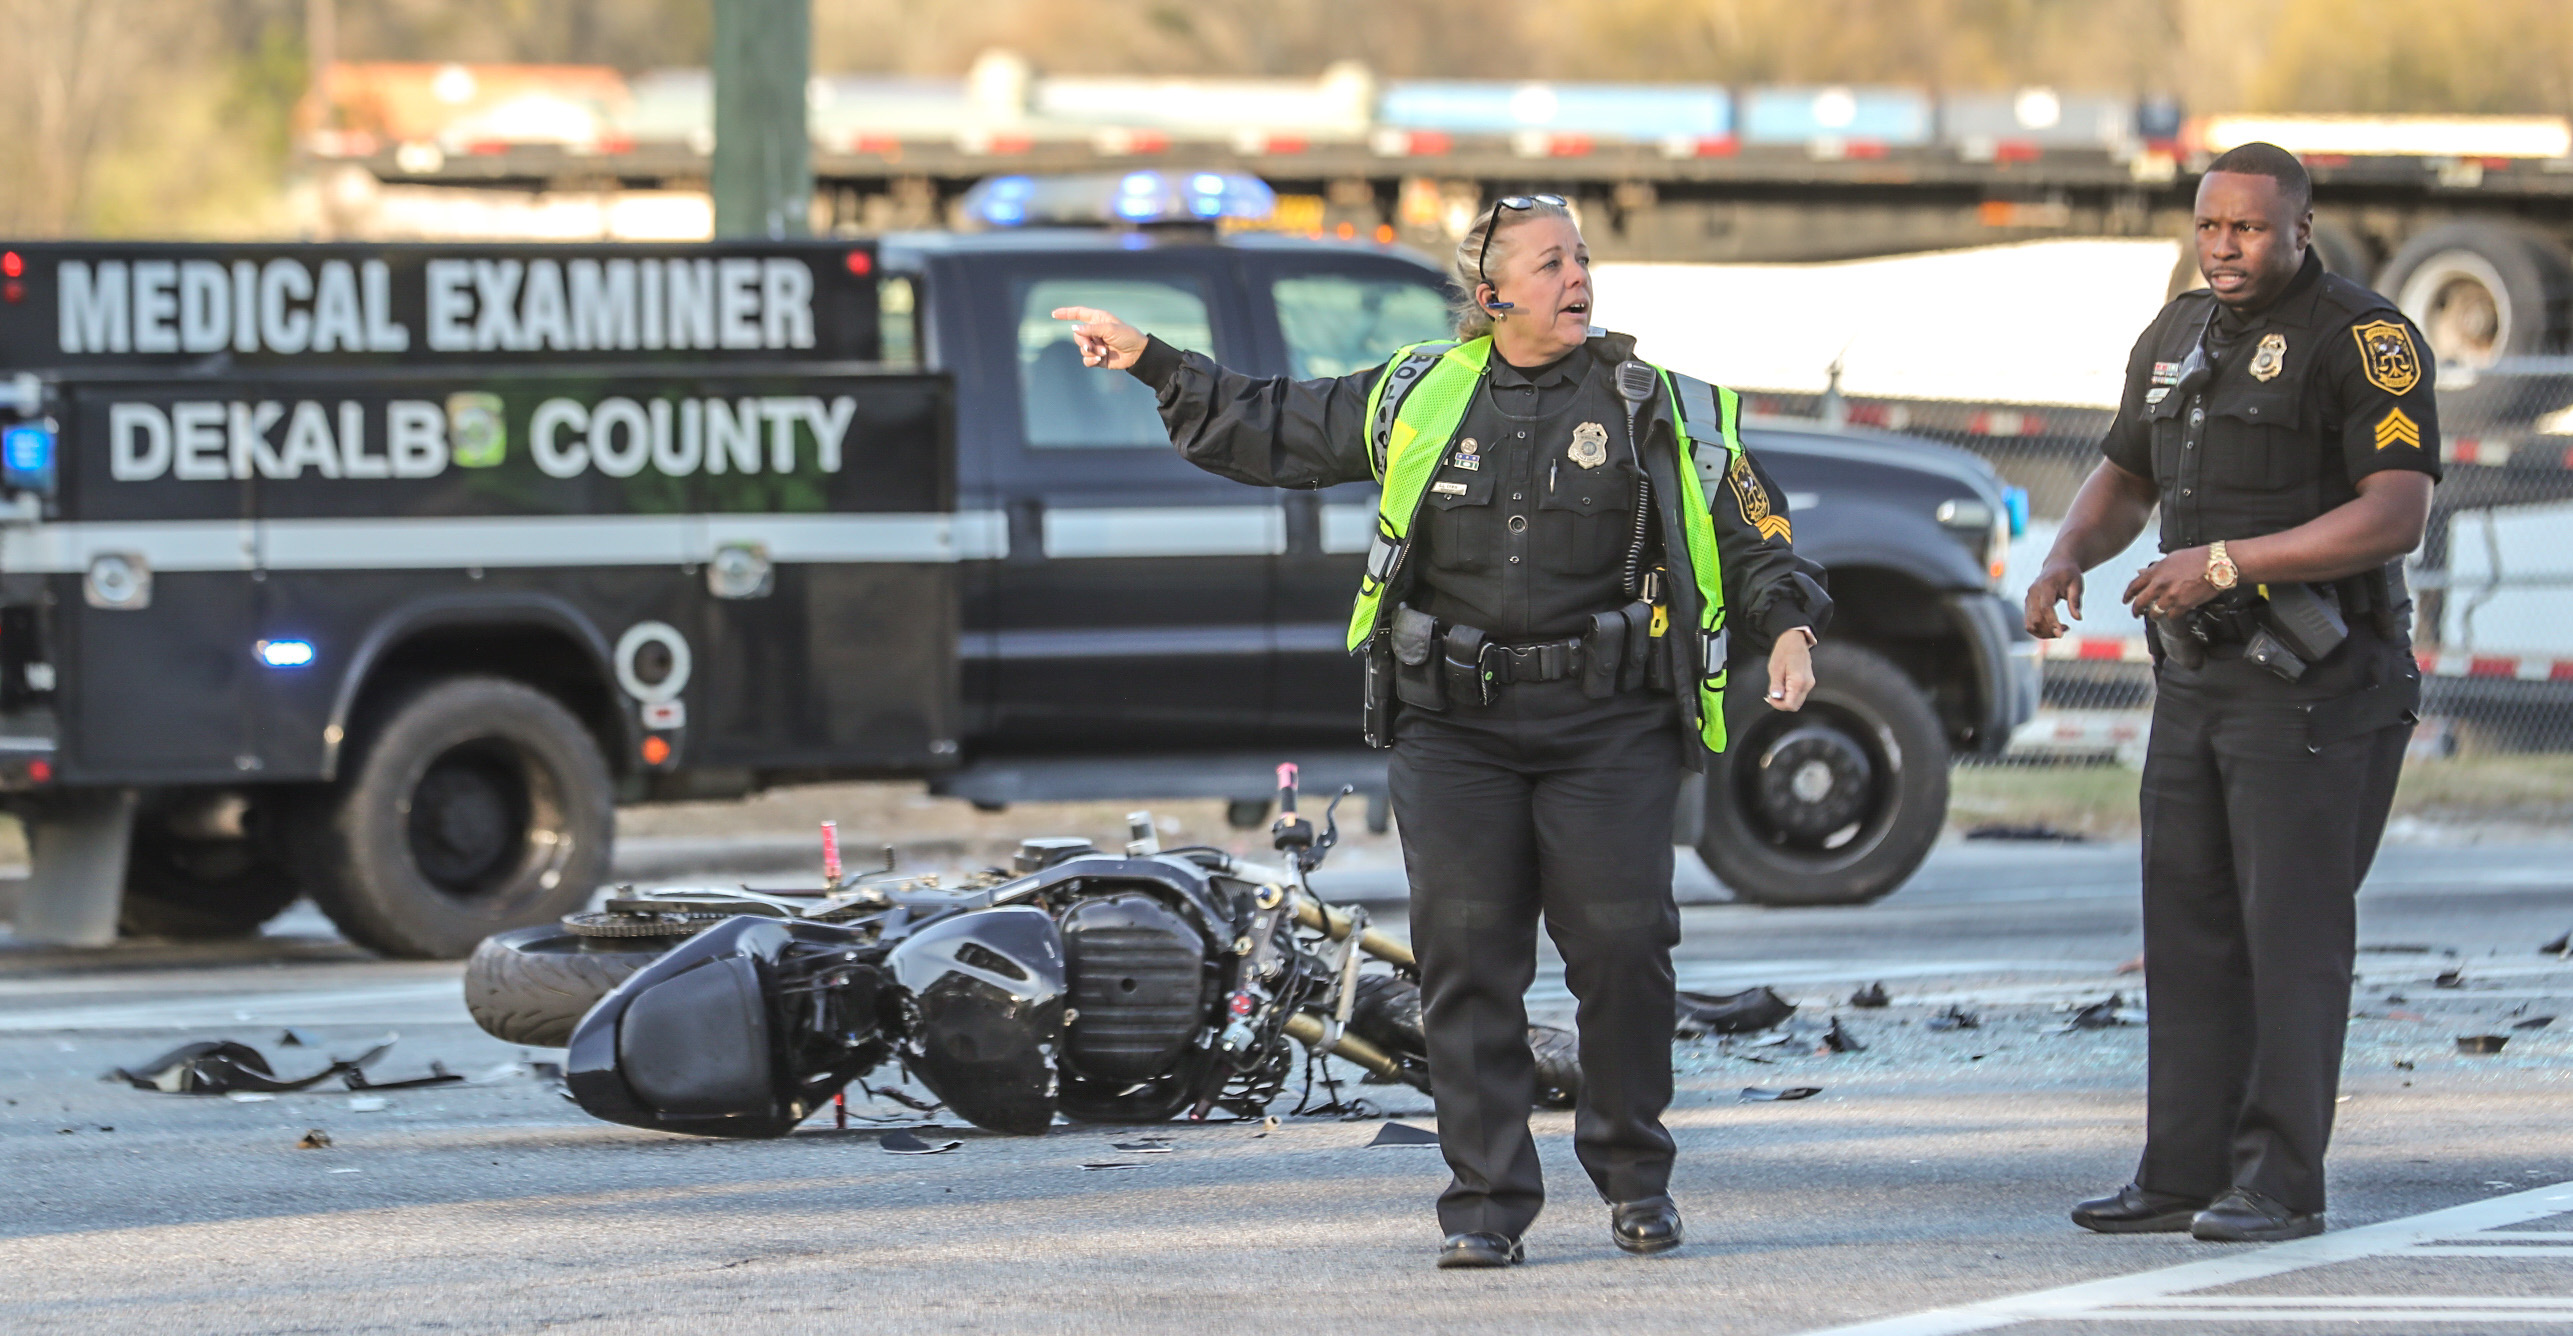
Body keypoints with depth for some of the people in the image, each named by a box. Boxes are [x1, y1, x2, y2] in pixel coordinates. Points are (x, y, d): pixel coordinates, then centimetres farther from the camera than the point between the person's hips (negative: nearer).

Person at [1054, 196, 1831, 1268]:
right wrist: (1153, 363, 18)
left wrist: (1786, 628, -12)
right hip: (1452, 727, 1)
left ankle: (1634, 1177, 16)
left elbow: (1750, 540, 6)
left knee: (1622, 947, -4)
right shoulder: (1419, 397, 9)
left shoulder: (1662, 411, 4)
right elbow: (1274, 432, 20)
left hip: (1607, 731, -1)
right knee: (1467, 959, -2)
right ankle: (1487, 1199, 5)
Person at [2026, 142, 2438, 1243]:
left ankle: (2280, 1183, -6)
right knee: (2188, 931, 7)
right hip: (2196, 683, 8)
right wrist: (2065, 561, 6)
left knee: (2292, 934, -8)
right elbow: (2124, 478, 27)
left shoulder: (2362, 339, -10)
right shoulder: (2179, 336, 15)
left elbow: (2396, 514, -19)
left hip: (2314, 688, -8)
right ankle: (2184, 1173, 11)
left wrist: (2231, 561, -22)